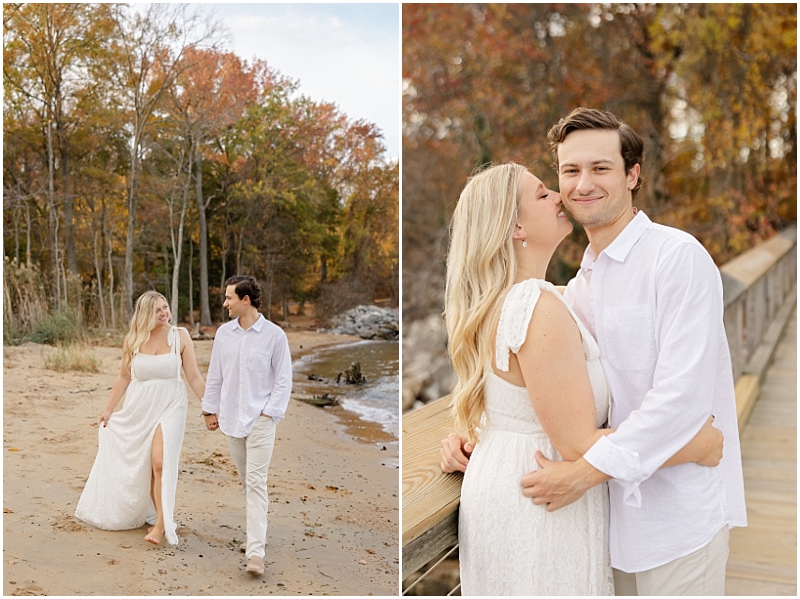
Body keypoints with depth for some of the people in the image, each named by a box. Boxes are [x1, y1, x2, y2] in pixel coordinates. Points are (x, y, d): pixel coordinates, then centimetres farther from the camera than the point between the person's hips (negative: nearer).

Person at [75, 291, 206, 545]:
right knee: (139, 466, 9)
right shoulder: (133, 341, 0)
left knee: (160, 463, -16)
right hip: (138, 408, 3)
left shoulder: (180, 336, -6)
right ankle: (157, 517, 23)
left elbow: (194, 377, -3)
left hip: (169, 407, -3)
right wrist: (108, 409, 13)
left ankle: (160, 524, -10)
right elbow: (124, 377, 10)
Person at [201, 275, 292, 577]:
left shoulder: (274, 335, -8)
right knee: (245, 481, 15)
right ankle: (257, 532, 31)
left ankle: (256, 552, -10)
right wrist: (209, 409, 12)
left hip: (260, 420, -5)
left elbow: (284, 379, -4)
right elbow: (215, 374, 12)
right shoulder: (224, 332, 5)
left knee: (256, 483, -10)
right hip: (231, 418, 5)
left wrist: (270, 412, -10)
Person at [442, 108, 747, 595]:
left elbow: (683, 395, -23)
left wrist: (585, 471, -24)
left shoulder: (678, 257, -15)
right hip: (615, 506, 7)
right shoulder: (580, 285, 10)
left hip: (680, 509, -7)